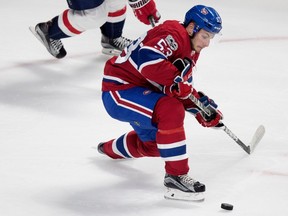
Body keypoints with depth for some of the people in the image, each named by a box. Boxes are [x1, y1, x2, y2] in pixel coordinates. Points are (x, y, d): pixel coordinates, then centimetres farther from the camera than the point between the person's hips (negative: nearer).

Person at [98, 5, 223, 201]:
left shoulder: (191, 51, 11)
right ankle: (176, 176, -26)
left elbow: (183, 90, 16)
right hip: (119, 88, -11)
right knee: (171, 110, -32)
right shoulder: (173, 35, -21)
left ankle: (111, 149, 56)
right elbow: (148, 59, -39)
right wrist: (176, 80, -38)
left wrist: (201, 107, 4)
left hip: (141, 92, 11)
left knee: (153, 144, 26)